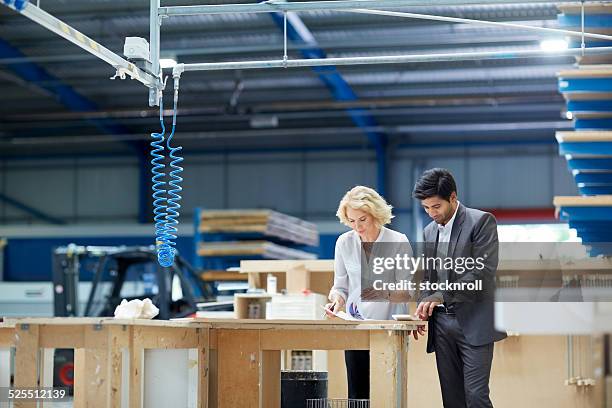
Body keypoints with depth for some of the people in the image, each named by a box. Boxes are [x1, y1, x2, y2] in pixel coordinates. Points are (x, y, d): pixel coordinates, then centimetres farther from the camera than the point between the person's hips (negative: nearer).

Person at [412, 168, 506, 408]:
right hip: (442, 323, 6)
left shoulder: (481, 221, -5)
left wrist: (440, 296, -19)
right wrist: (423, 309, 2)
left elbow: (483, 271, -15)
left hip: (473, 323, -6)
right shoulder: (430, 231, 16)